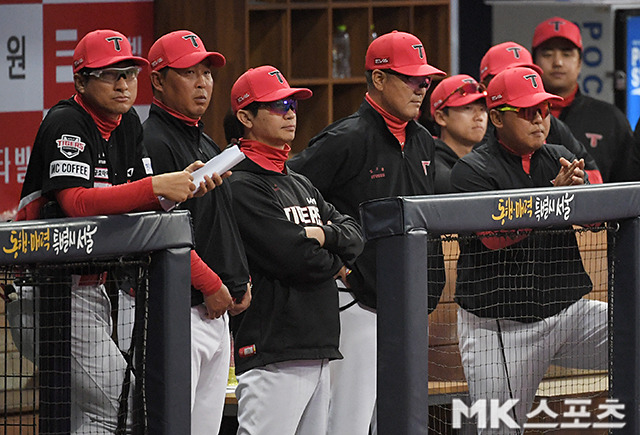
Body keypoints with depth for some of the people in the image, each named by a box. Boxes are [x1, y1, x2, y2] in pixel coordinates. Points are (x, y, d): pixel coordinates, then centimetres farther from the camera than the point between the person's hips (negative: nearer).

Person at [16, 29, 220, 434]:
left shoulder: (128, 123, 13)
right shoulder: (66, 123, -13)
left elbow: (141, 202, 8)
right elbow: (75, 201, -27)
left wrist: (183, 184, -13)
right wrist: (156, 186, -30)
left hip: (97, 284, 9)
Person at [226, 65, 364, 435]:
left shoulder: (300, 184, 21)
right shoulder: (242, 185, -8)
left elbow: (356, 235, 13)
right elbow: (289, 257, -17)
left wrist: (323, 234, -9)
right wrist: (335, 265, 1)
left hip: (320, 349, 9)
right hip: (273, 352, -9)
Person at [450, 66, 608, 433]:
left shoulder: (560, 160, 11)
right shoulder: (473, 170, -4)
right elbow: (494, 237, -18)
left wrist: (576, 192, -26)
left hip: (569, 313, 4)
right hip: (499, 328, -4)